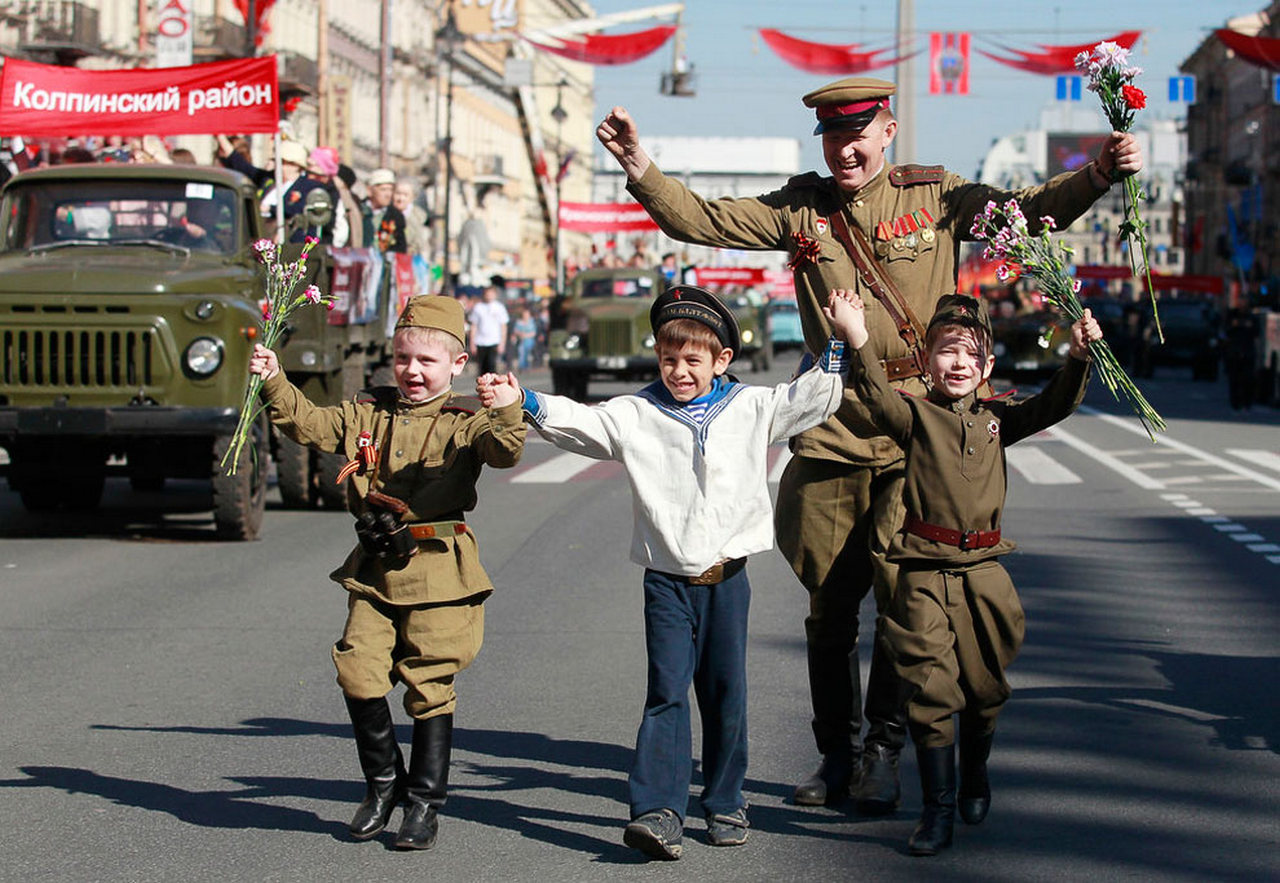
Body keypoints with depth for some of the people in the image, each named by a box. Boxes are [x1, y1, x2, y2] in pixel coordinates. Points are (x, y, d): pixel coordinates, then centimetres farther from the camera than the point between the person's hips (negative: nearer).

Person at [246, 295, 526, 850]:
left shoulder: (465, 422, -2)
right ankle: (383, 782, 19)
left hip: (436, 572, -4)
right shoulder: (369, 414, 12)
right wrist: (275, 383, -5)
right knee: (359, 673, -3)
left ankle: (425, 802, 14)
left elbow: (502, 453, -19)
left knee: (429, 687, 2)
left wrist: (507, 417, -39)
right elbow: (310, 425, 9)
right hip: (374, 573, 4)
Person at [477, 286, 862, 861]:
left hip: (727, 575, 1)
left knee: (725, 693, 8)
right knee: (666, 690, -9)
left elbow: (811, 399, 14)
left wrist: (840, 340, 8)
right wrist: (521, 401, -17)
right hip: (667, 579, -1)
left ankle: (725, 805, 20)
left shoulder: (752, 408, 7)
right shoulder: (636, 414, 4)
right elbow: (577, 422, -3)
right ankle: (658, 811, -14)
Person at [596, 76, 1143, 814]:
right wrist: (642, 169, -9)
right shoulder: (800, 209, 8)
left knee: (902, 596, -7)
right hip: (830, 432, 2)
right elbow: (700, 221, 5)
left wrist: (1099, 175, -18)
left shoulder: (936, 198, 4)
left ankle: (883, 753, 9)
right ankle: (836, 754, 22)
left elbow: (1028, 211, -2)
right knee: (830, 607, 8)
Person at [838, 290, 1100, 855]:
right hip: (923, 571, -3)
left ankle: (975, 780, 38)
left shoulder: (996, 420, 10)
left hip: (982, 571, 4)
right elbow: (877, 396, -19)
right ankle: (937, 809, 2)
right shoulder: (914, 414, -1)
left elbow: (1053, 406, 7)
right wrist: (860, 342, -34)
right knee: (930, 689, -4)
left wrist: (1078, 358, -8)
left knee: (984, 686, 12)